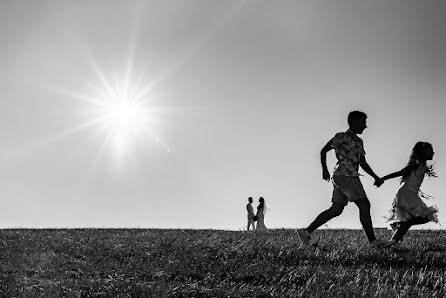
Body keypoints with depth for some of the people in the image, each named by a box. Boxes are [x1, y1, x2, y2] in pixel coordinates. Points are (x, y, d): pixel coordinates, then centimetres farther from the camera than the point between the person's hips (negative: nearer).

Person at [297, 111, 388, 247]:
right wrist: (324, 169, -12)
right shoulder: (342, 137, -4)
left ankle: (306, 232, 6)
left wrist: (375, 177, 14)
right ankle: (373, 241, -7)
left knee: (336, 210, 5)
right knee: (364, 205, -10)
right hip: (344, 175, -9)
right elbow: (324, 151, -4)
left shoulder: (359, 141, 22)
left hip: (351, 177, 9)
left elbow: (363, 163, 24)